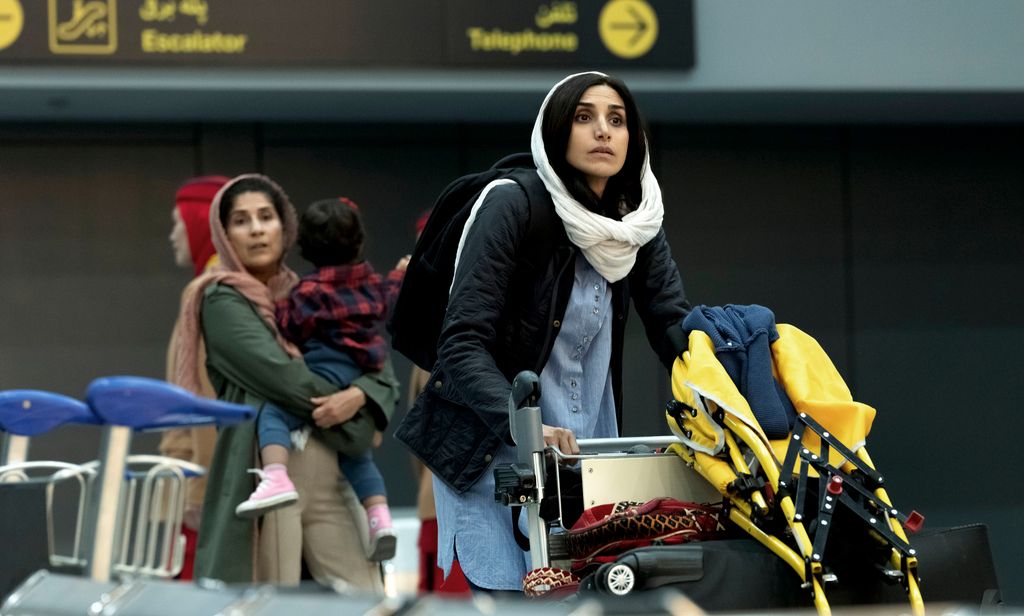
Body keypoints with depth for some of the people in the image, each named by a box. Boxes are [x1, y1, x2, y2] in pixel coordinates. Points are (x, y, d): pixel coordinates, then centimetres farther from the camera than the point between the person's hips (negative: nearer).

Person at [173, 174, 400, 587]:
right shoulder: (223, 301, 2)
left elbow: (383, 372, 13)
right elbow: (282, 377, -11)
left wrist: (358, 396, -9)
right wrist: (350, 421, -2)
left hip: (330, 478, 5)